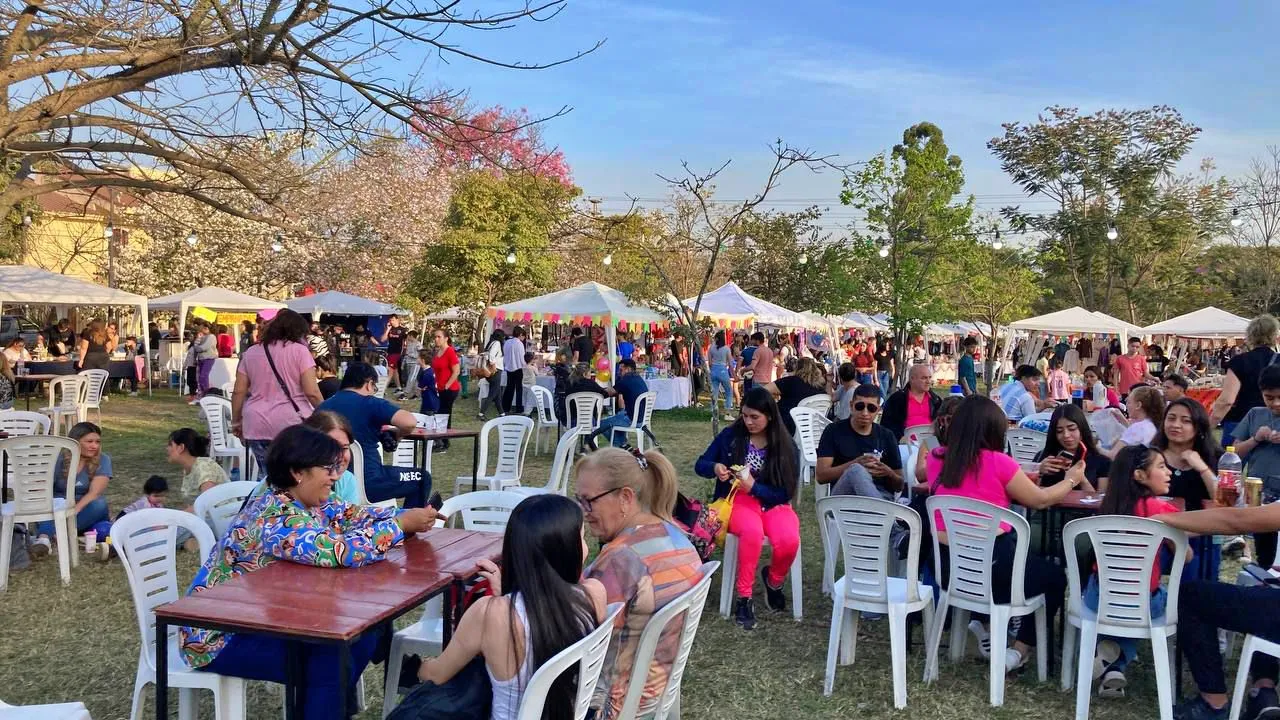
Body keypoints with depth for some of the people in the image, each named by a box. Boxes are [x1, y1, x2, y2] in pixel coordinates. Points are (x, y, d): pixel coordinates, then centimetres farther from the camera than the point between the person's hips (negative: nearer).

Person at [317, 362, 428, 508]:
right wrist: (396, 434, -3)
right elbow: (409, 422, -28)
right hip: (366, 483, -7)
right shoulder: (371, 404, -12)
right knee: (422, 478, 15)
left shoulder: (322, 408, 6)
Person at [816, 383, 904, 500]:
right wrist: (855, 464, -14)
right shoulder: (834, 431, 9)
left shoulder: (887, 436, 17)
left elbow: (900, 486, 20)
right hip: (844, 495, -1)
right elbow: (821, 476, -1)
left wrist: (889, 473, -4)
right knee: (856, 470, -36)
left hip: (881, 494, 1)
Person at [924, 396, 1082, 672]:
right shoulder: (997, 462, -9)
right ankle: (1019, 650, 15)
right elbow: (1040, 500, 4)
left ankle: (989, 630, 25)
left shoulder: (936, 458, 4)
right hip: (990, 564, -5)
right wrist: (1071, 480, 22)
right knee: (1054, 576, 24)